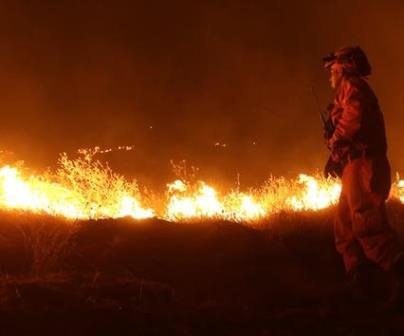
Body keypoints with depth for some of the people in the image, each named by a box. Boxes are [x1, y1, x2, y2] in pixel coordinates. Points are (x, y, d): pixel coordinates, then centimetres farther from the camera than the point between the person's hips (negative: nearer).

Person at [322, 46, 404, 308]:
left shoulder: (352, 85, -3)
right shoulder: (352, 92, 28)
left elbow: (353, 118, -21)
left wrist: (334, 141, -7)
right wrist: (337, 157, 16)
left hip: (362, 164, -11)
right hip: (357, 168, 11)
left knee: (367, 224, -20)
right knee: (345, 227, 13)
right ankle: (357, 283, 16)